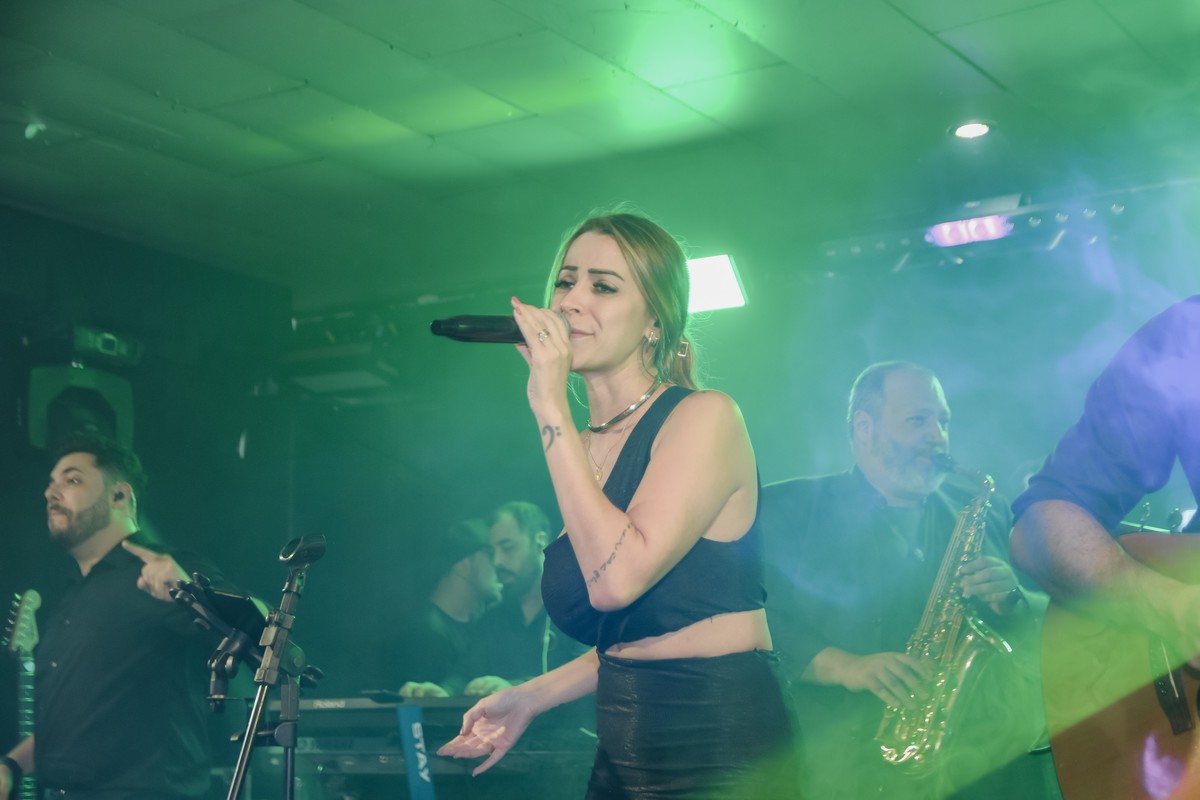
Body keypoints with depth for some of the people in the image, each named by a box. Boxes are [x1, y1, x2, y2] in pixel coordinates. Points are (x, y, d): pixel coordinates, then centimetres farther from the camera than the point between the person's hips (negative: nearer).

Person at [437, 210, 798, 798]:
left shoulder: (704, 417, -12)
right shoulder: (581, 446, 9)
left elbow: (619, 579, -27)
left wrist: (550, 404, -23)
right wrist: (531, 698, 10)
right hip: (622, 752, 7)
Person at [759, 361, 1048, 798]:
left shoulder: (978, 510, 17)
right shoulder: (790, 508, 6)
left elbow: (1035, 641, 18)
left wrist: (1008, 602, -3)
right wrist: (847, 667, -19)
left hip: (967, 748, 4)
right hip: (839, 756, -4)